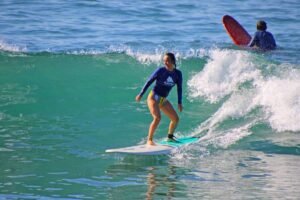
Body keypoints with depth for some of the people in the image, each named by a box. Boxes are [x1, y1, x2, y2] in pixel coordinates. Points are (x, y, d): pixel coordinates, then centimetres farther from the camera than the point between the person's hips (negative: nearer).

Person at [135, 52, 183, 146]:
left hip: (163, 100, 6)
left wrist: (180, 103, 5)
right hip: (153, 97, -6)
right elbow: (149, 81, -8)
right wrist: (141, 94, -7)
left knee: (176, 118, 9)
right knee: (157, 118, -26)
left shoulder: (178, 74, -2)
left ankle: (170, 136, 32)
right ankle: (149, 140, -23)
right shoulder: (160, 70, -14)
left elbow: (179, 89, 7)